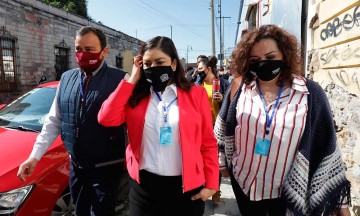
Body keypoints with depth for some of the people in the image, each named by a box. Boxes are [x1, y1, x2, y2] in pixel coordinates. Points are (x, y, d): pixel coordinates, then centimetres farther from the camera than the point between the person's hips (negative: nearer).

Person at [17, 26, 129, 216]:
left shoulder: (120, 79, -13)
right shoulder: (66, 79, 4)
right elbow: (53, 121, 9)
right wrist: (34, 156, 5)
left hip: (107, 167, -5)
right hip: (76, 166, 6)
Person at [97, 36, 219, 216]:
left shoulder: (196, 94, -4)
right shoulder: (136, 96, 2)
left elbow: (208, 143, -1)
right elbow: (106, 119, -14)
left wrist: (211, 183, -4)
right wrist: (132, 80, -9)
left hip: (186, 187, -1)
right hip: (144, 185, 2)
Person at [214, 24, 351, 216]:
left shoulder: (310, 94, -13)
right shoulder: (240, 90, -9)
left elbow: (327, 149, -8)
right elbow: (223, 131, 4)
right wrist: (218, 162, 11)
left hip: (288, 191, -1)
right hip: (243, 183, 2)